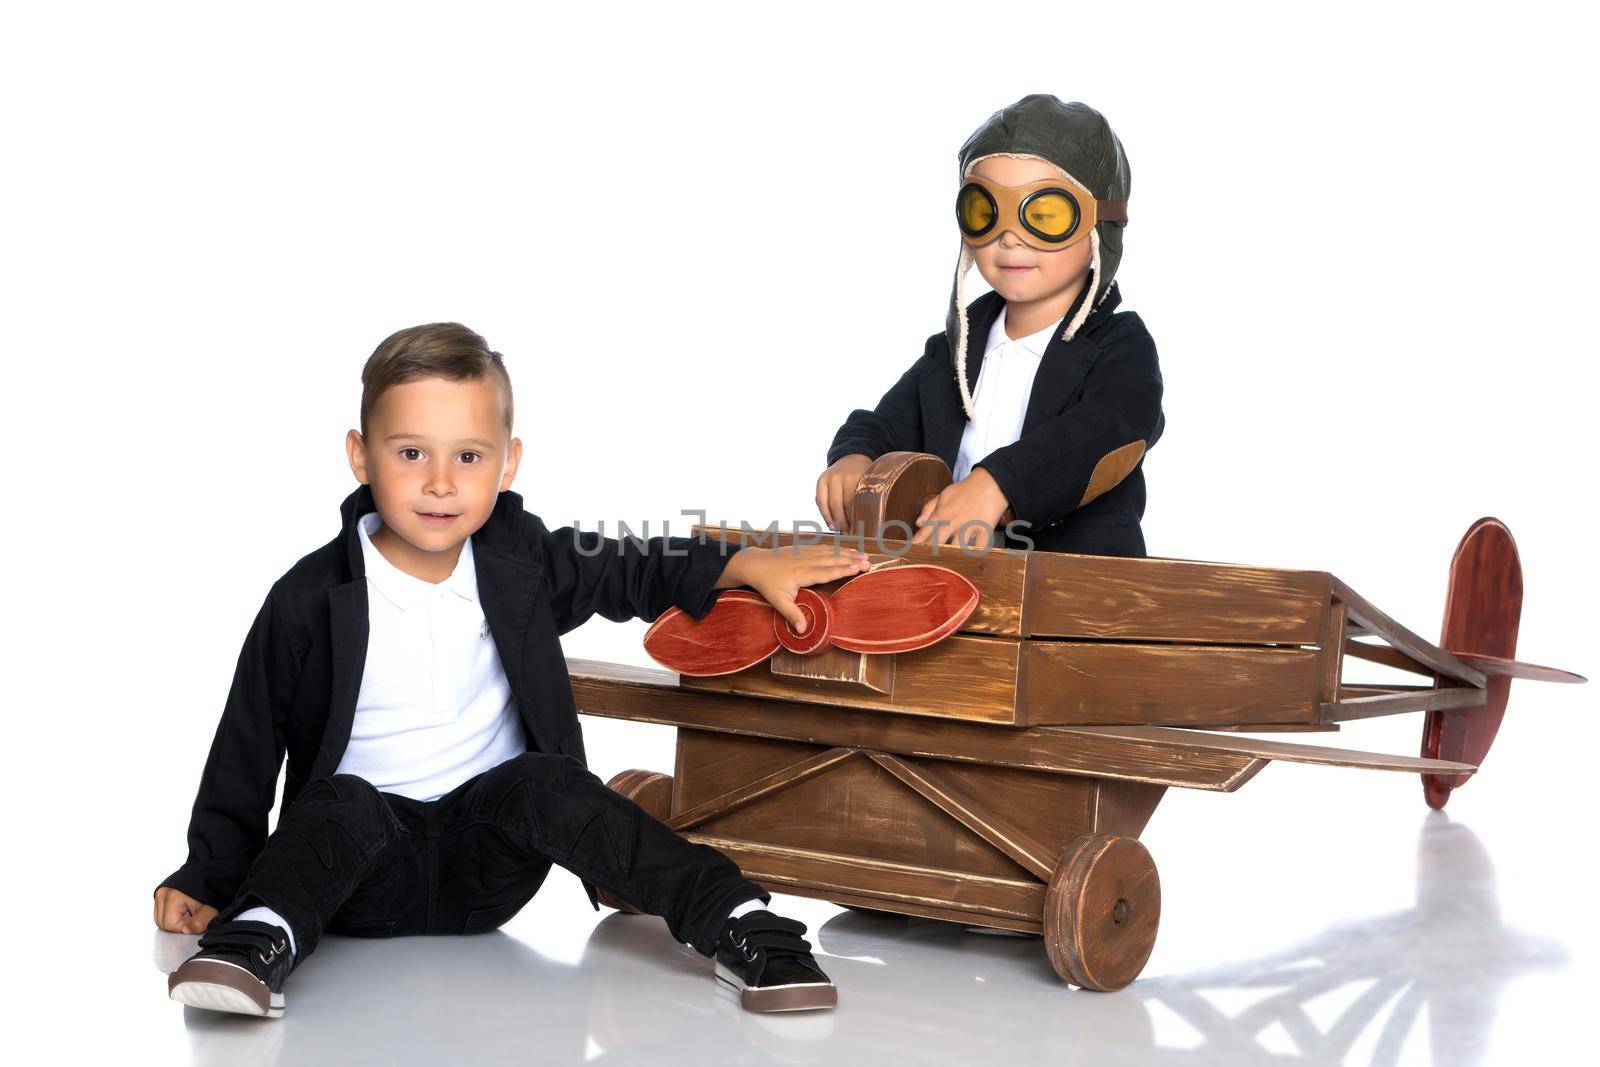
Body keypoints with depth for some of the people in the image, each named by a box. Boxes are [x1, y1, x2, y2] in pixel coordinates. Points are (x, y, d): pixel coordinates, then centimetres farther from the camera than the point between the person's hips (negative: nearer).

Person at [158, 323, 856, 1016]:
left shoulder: (520, 561, 1)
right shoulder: (310, 601, -7)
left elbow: (635, 572, 17)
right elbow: (248, 747, 1)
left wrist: (753, 566, 6)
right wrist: (207, 878, 0)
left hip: (486, 872, 1)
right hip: (364, 879, -1)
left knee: (543, 782, -27)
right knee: (344, 805, -32)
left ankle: (739, 924, -33)